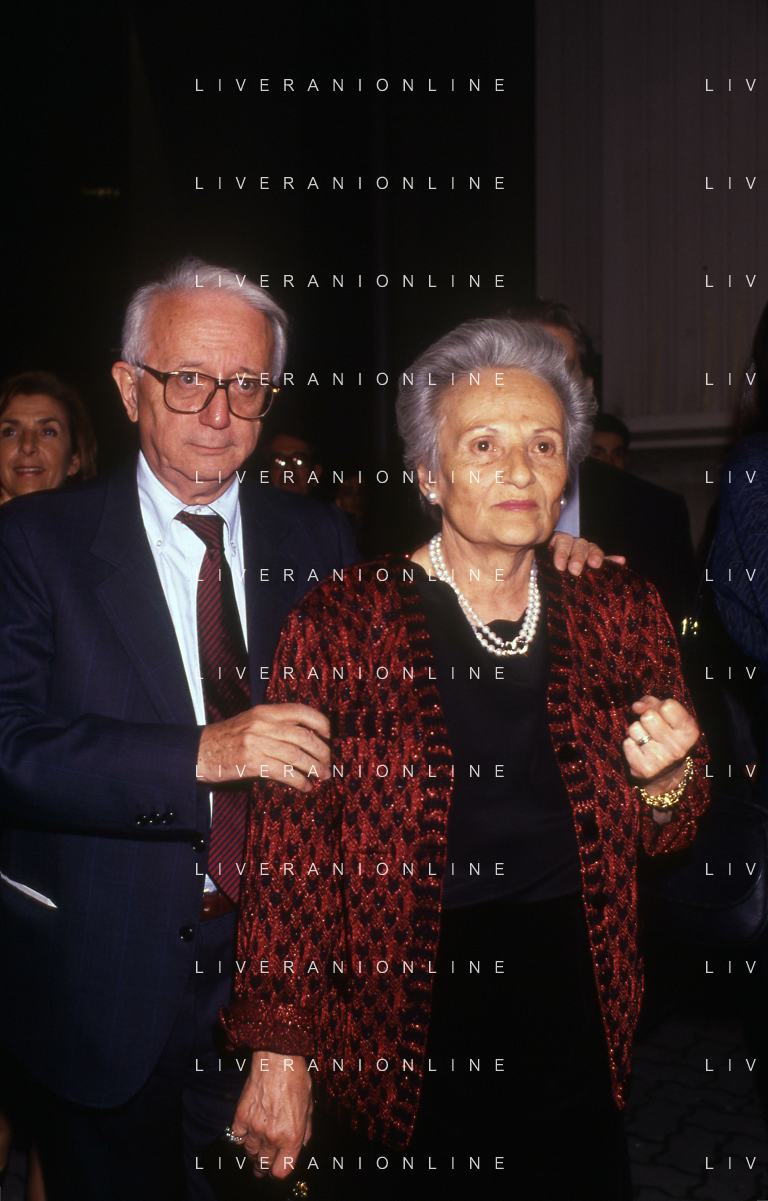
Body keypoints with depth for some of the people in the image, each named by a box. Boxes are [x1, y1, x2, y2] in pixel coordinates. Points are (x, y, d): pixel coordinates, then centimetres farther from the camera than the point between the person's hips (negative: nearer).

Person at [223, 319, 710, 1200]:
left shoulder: (621, 614, -1)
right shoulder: (341, 621, -12)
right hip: (390, 1023, -2)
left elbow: (667, 830, 9)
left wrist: (666, 777, -13)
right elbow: (287, 847, -9)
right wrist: (279, 1047, -11)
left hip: (574, 1010, 3)